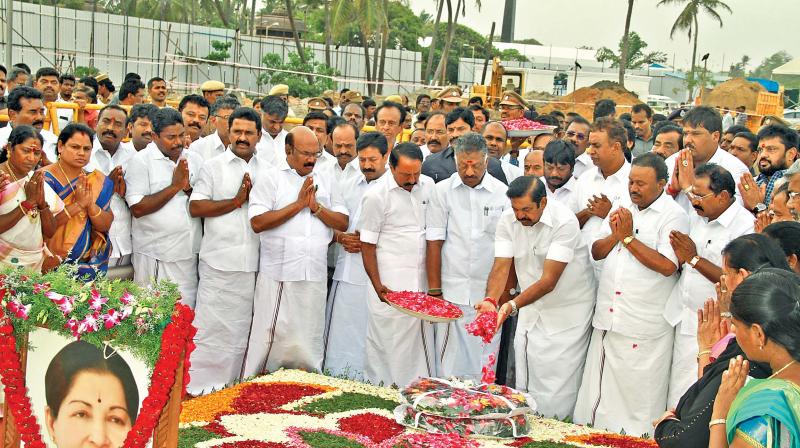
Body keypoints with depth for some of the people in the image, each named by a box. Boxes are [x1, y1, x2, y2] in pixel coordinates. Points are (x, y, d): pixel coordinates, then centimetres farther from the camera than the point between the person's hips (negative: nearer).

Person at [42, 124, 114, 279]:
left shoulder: (98, 181, 6)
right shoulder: (45, 178, -8)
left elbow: (105, 226, 1)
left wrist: (91, 204, -16)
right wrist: (78, 204, -23)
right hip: (51, 264, -4)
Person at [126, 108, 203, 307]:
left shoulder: (194, 160, 8)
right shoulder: (141, 160, -5)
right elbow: (138, 208, -13)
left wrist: (187, 187, -12)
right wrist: (175, 186, -14)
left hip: (188, 252, 4)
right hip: (154, 255, -4)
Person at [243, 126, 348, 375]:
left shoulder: (326, 181, 13)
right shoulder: (271, 179, 1)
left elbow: (343, 223, 9)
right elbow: (257, 222, -11)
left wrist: (315, 206, -6)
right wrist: (298, 204, -10)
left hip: (314, 275, 4)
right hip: (278, 275, -3)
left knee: (310, 340, 8)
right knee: (270, 336, -1)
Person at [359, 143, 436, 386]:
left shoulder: (428, 185, 7)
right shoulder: (376, 195, -9)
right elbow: (367, 244, -6)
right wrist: (377, 285, -12)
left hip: (422, 281, 5)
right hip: (391, 284, -5)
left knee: (422, 339, 9)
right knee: (390, 343, -3)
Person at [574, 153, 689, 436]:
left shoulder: (674, 216, -7)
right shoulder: (622, 209, 14)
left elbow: (668, 265, -19)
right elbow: (596, 252, 13)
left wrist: (628, 237, -14)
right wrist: (614, 234, -7)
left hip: (644, 327, -6)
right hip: (608, 318, 6)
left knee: (638, 398, 1)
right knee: (598, 393, 12)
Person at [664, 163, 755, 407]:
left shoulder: (745, 227, -16)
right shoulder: (695, 217, 7)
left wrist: (695, 259, -19)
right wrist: (680, 256, -3)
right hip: (684, 320, 7)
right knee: (677, 392, 13)